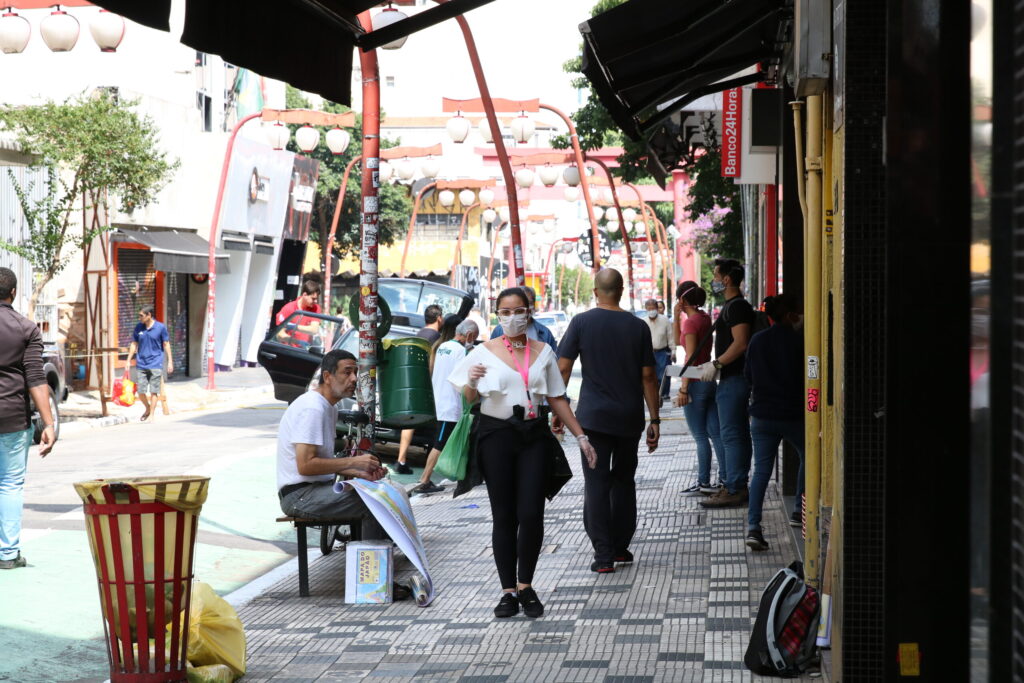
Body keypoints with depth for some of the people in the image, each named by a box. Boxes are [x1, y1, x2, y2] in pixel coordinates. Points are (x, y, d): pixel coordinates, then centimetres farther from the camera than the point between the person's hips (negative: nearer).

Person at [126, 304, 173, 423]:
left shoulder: (160, 327, -5)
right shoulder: (138, 327, 4)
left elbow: (166, 344, 1)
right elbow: (134, 344, 13)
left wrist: (170, 361, -1)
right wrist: (128, 360, 11)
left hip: (155, 364, -3)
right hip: (141, 364, 3)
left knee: (154, 391, -2)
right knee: (141, 391, 2)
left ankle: (152, 414, 7)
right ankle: (148, 409, 27)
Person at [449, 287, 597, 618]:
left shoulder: (542, 352, 8)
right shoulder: (485, 352, 2)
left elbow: (557, 398, 13)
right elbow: (468, 399, 4)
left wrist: (580, 436, 10)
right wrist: (471, 383, -19)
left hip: (533, 435, 1)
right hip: (496, 435, -1)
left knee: (531, 514, -7)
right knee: (504, 516, 1)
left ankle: (526, 585, 8)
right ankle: (508, 591, 8)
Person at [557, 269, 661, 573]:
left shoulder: (582, 323, -4)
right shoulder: (638, 327, 1)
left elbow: (563, 368, -6)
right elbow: (648, 377, 2)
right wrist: (654, 419, 8)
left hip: (593, 415, -2)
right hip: (630, 417, 2)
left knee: (596, 483, -1)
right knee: (624, 480, 17)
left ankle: (603, 555, -6)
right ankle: (620, 547, 23)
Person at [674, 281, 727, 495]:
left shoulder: (690, 322, -14)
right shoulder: (705, 318, 10)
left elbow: (691, 357, -19)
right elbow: (678, 339, 22)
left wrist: (683, 389, -19)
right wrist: (678, 314, 13)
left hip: (696, 383, -8)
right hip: (710, 380, 8)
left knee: (700, 437, -3)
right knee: (716, 434, 9)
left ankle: (704, 483, 2)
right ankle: (724, 479, 11)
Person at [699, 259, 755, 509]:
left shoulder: (737, 306, -14)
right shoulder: (734, 305, 18)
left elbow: (740, 343, -24)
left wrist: (716, 364, -20)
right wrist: (716, 366, 19)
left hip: (733, 380, -11)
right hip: (733, 378, 11)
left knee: (732, 435, -10)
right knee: (738, 435, 13)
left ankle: (734, 491, -9)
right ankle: (738, 487, 18)